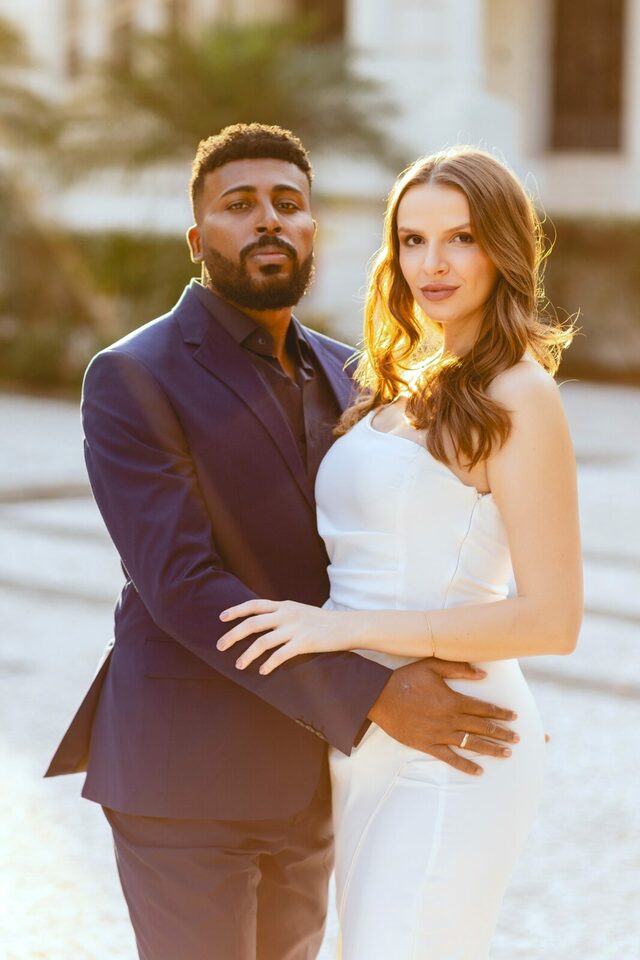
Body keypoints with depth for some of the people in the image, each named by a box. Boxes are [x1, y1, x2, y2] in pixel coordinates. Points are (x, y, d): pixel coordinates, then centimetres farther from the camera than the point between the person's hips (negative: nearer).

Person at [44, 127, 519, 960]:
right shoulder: (131, 380, -14)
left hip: (302, 777, 7)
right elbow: (184, 586, -23)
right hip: (183, 777, -7)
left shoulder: (340, 373, 9)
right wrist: (371, 698, -28)